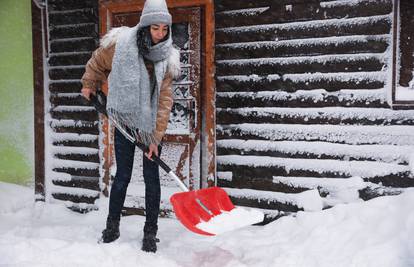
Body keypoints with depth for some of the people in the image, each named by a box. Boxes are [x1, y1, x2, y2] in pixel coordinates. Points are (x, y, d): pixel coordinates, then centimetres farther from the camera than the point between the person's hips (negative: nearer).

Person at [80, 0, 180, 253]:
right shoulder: (120, 43, -13)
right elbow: (97, 62, 9)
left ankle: (151, 233, 14)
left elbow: (164, 101, -13)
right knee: (123, 175, 5)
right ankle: (112, 226, 24)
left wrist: (156, 138, -17)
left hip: (152, 125, 1)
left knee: (152, 178, 2)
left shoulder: (167, 59, -11)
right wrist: (89, 86, 12)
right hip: (125, 121, 0)